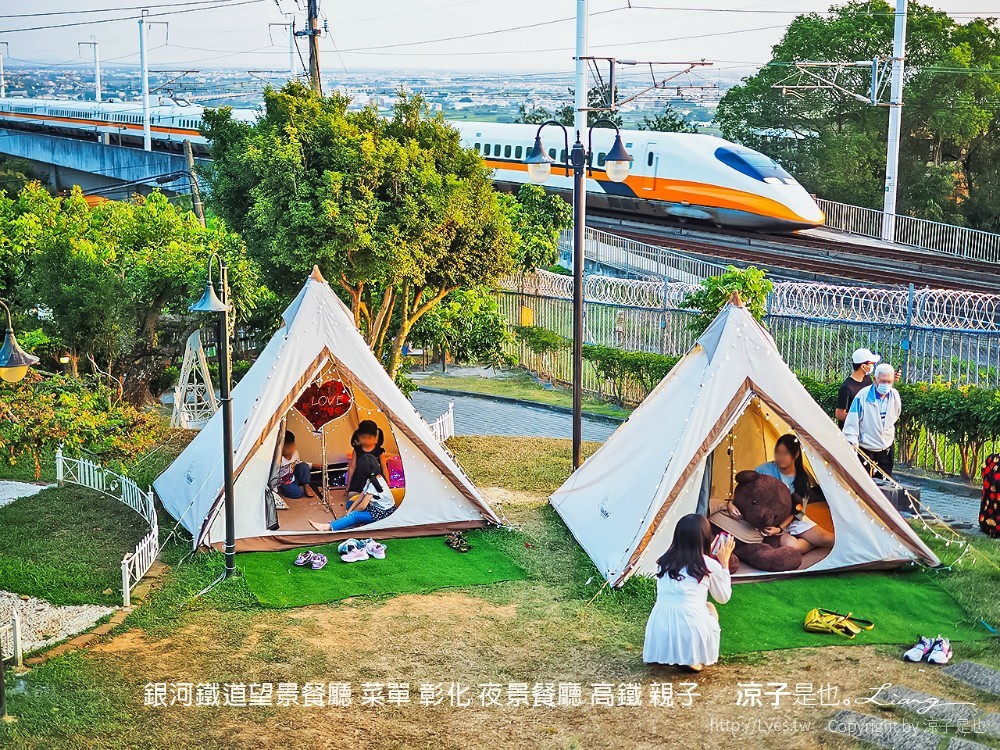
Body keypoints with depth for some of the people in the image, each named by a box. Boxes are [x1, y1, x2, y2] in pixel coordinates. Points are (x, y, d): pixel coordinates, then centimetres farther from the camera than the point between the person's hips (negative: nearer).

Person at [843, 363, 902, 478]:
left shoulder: (895, 396, -2)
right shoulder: (863, 395, -17)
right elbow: (852, 421, -16)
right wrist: (852, 441, -23)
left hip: (886, 448, 5)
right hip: (865, 448, -5)